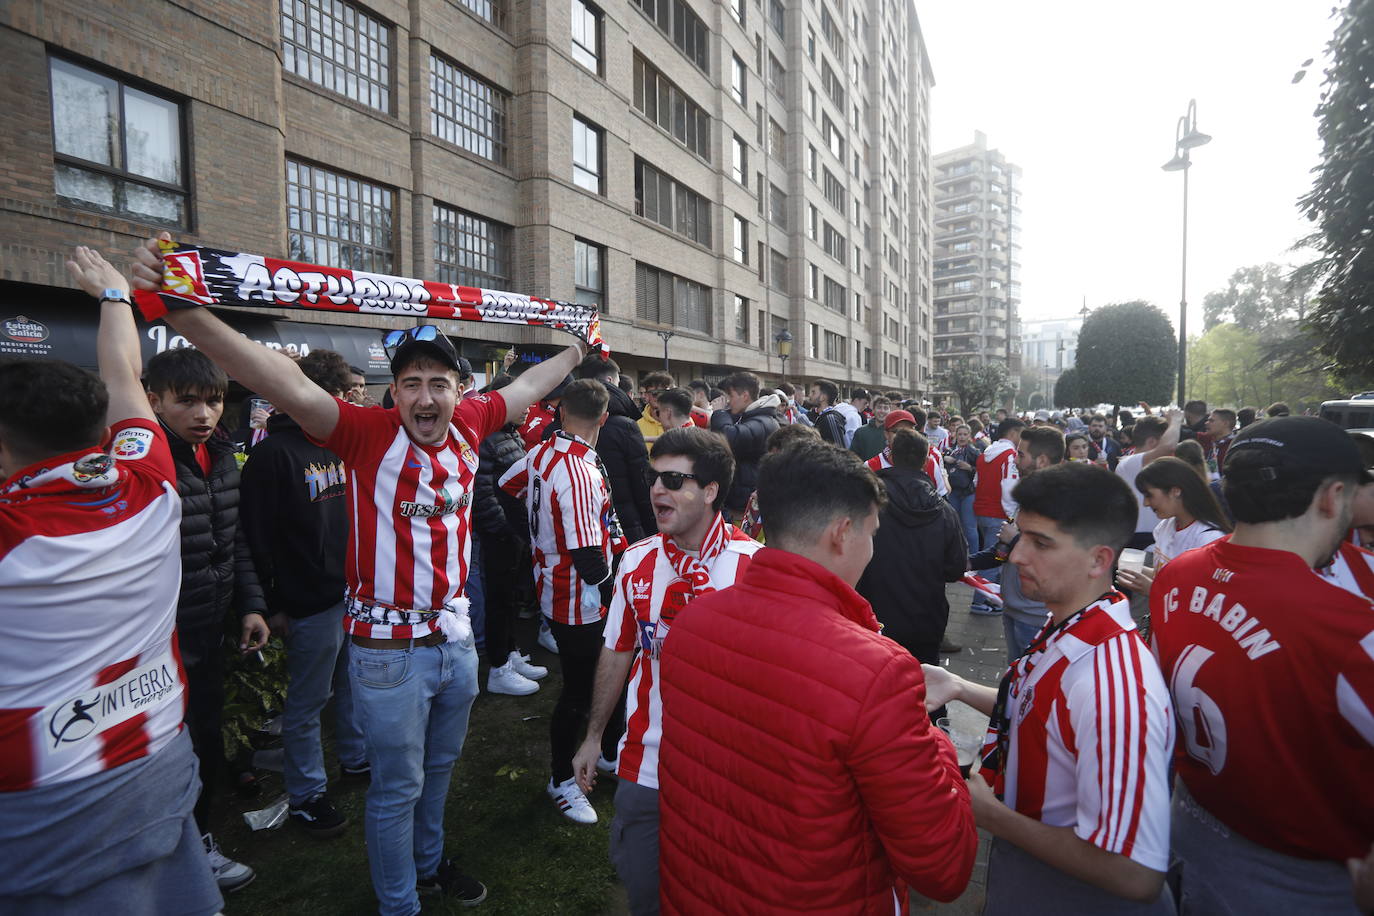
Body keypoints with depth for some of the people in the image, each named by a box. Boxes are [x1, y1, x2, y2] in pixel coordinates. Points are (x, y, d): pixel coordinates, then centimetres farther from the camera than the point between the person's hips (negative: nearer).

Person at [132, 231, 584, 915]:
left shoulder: (469, 426, -4)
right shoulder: (368, 434, -18)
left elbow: (526, 386, 12)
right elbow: (285, 382, -32)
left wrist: (578, 349, 23)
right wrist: (183, 312, -44)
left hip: (455, 638, 5)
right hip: (388, 648, -5)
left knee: (439, 768, 26)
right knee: (397, 787, 14)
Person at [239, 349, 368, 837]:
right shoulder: (274, 453, -15)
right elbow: (258, 536, -15)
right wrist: (273, 605, -13)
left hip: (356, 592, 8)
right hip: (312, 603, -7)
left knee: (355, 685, 21)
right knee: (307, 702, 8)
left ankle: (357, 758, 40)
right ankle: (305, 795, 24)